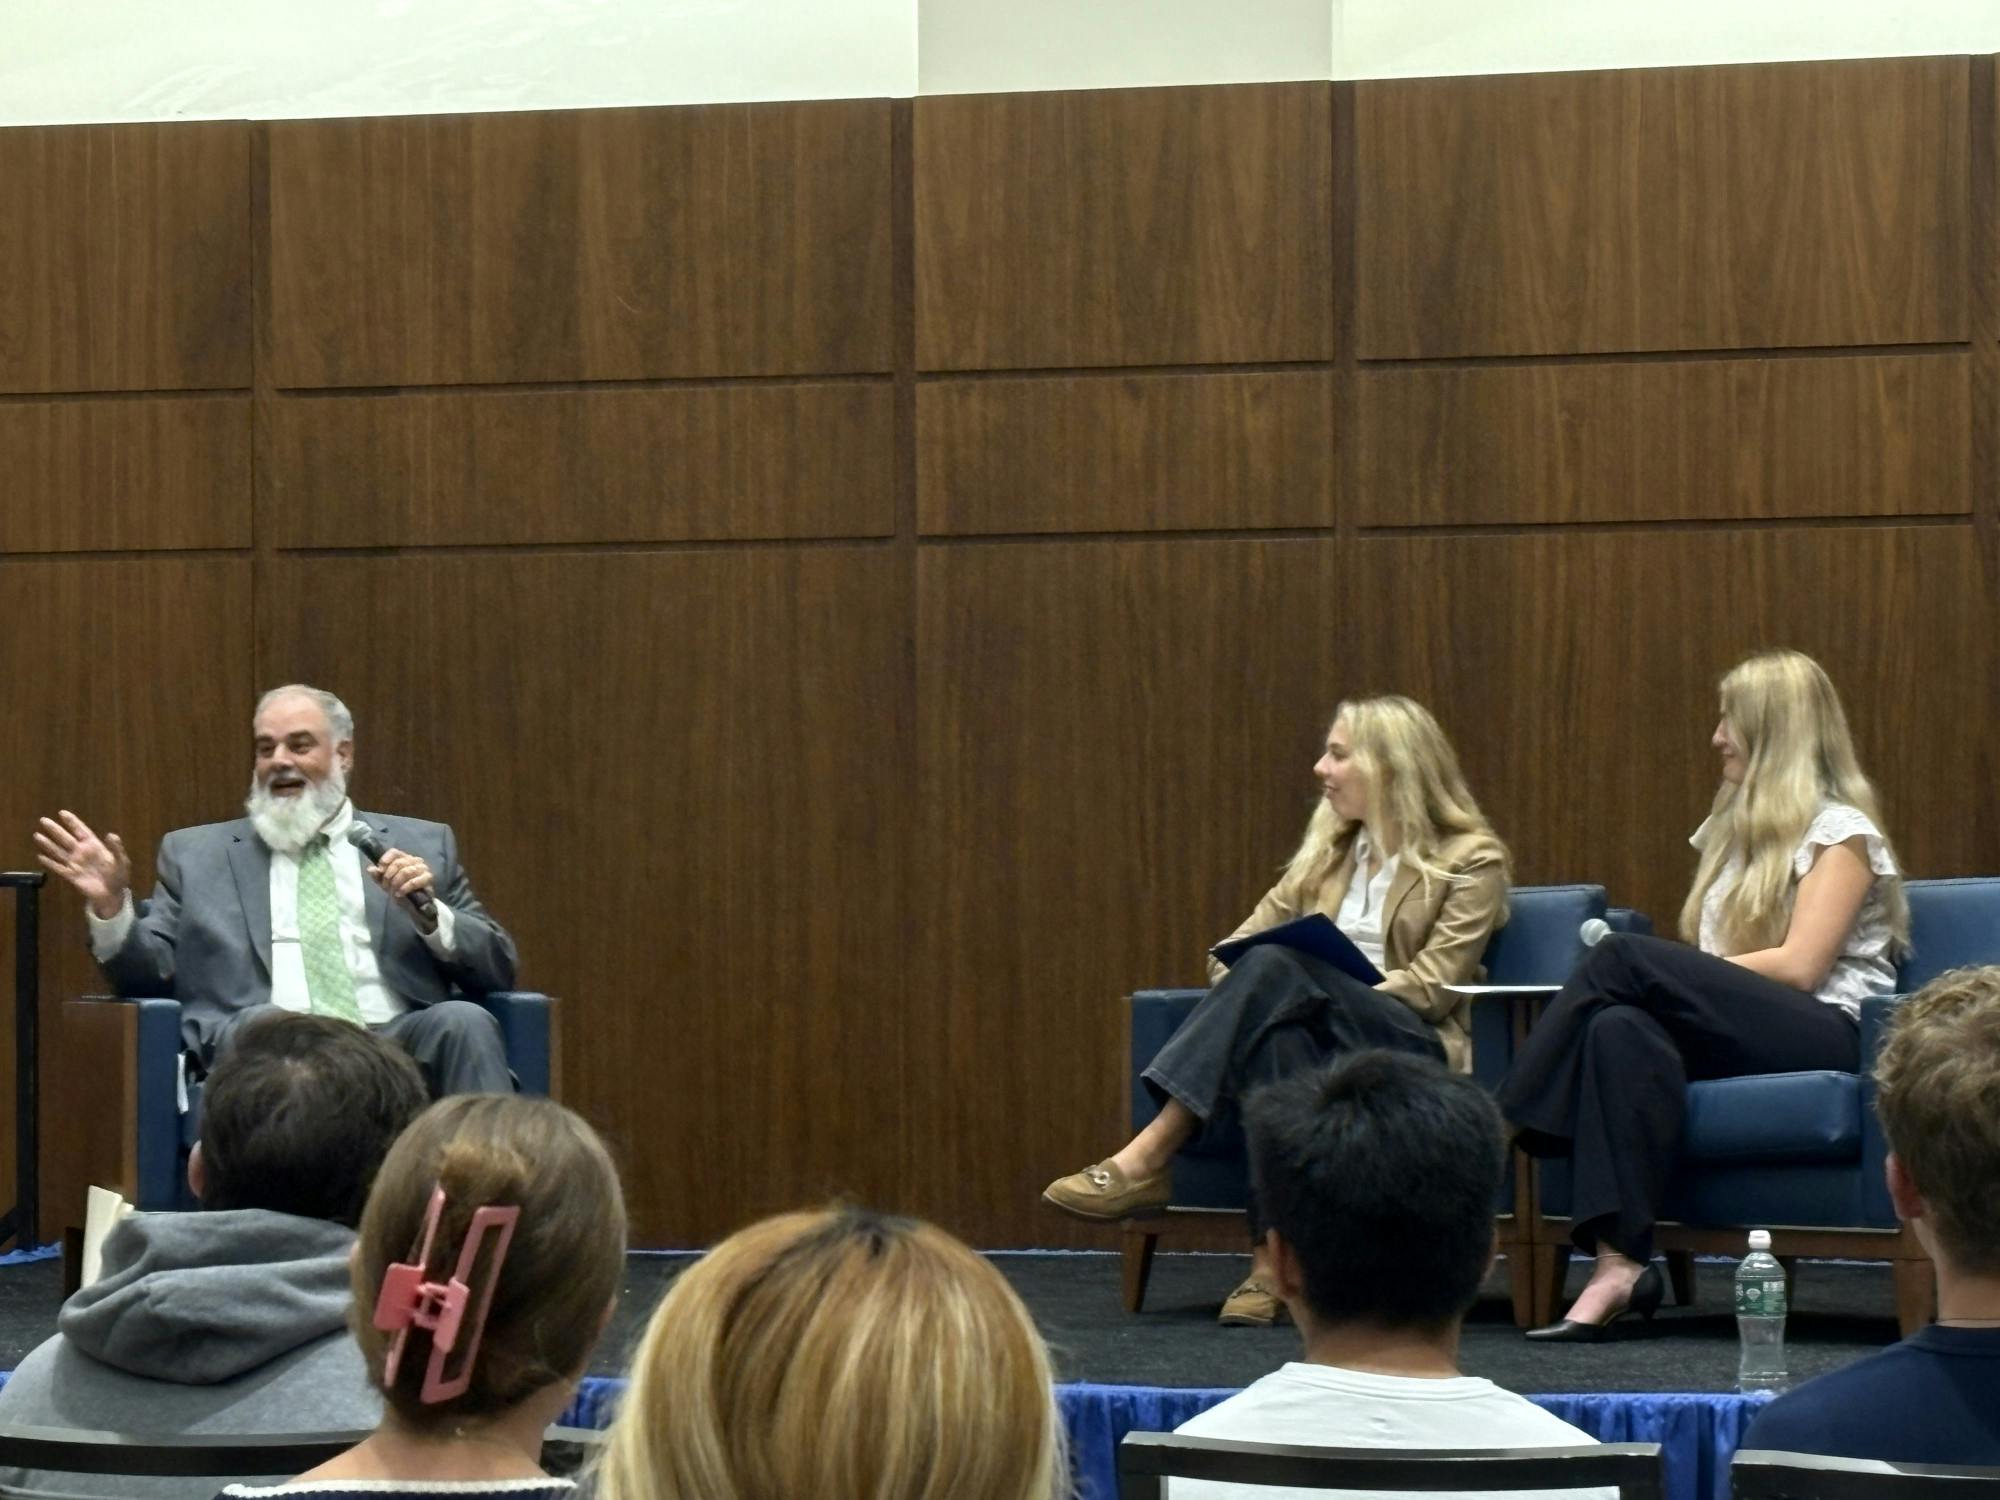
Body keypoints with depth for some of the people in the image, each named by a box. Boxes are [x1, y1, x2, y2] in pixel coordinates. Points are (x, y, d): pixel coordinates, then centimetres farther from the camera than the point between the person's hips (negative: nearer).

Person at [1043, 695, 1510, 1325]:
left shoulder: (1472, 860, 5)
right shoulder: (1330, 848, 23)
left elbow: (1433, 983, -7)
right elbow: (1243, 942, 17)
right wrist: (1242, 987, -7)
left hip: (1413, 1053, -4)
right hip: (1326, 1038, 4)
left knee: (1278, 968, -33)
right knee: (1285, 1035, -37)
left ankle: (1149, 1158, -40)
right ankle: (1271, 1264, -46)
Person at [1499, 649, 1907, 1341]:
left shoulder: (1840, 832, 3)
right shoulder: (1732, 827, 27)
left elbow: (1798, 967, -10)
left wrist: (1663, 973, -10)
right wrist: (1673, 982, -5)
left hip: (1823, 1037, -6)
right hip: (1731, 1033, 6)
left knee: (1627, 956, -27)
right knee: (1624, 1031, -30)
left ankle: (1513, 1127, -22)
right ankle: (1620, 1263, -43)